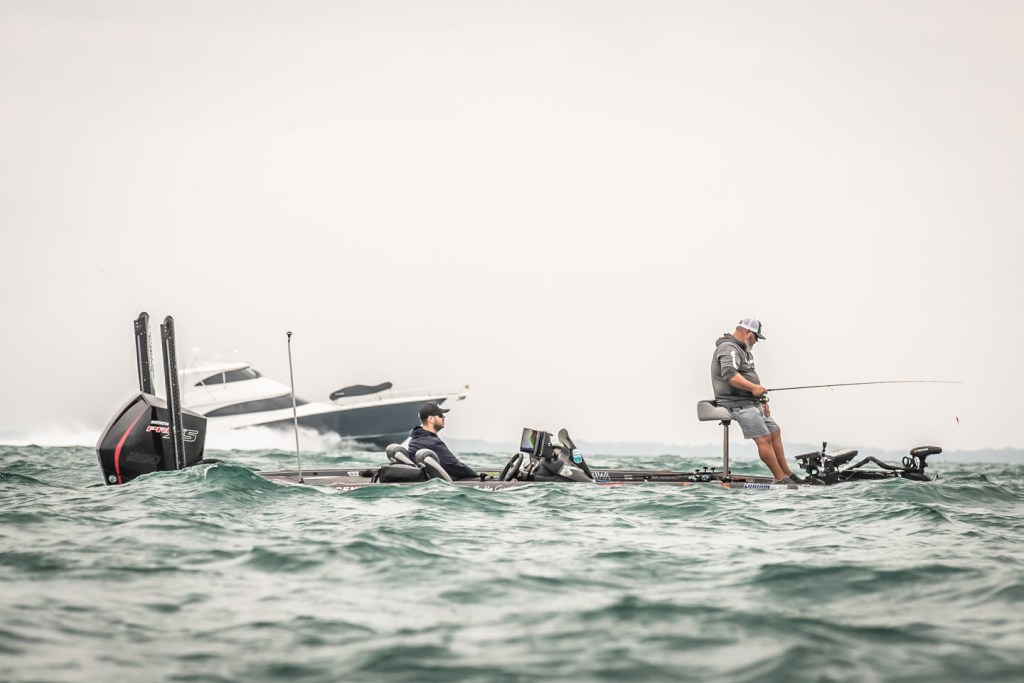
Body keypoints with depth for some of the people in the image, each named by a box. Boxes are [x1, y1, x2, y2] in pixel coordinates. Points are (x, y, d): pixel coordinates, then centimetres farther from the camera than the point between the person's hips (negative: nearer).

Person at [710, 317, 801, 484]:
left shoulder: (741, 350, 22)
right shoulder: (728, 348, -14)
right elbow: (729, 375, -31)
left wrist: (761, 398, 14)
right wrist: (753, 387, -28)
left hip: (751, 402, 11)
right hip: (738, 403, -11)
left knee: (775, 431, 14)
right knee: (763, 438, -15)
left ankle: (787, 473, 22)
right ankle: (781, 479, -14)